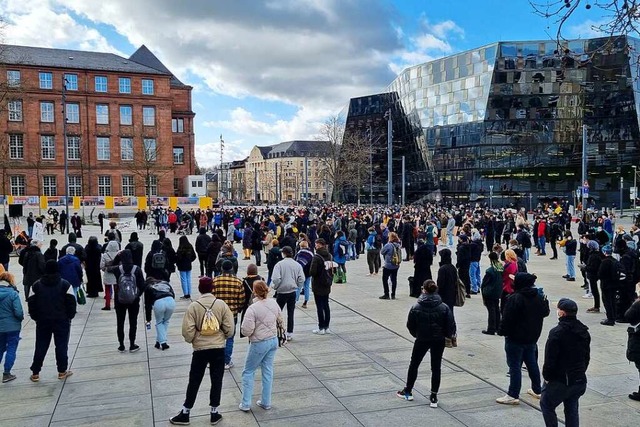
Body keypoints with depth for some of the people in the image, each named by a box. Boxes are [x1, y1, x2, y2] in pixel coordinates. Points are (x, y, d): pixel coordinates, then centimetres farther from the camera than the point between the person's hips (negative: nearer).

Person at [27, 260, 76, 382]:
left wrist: (36, 317, 12)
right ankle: (62, 371, 12)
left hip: (43, 321, 2)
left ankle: (35, 373, 14)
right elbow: (71, 303, -8)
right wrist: (69, 316, 5)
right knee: (61, 345, 6)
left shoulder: (37, 285, 0)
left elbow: (31, 303, 1)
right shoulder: (65, 284, -8)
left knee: (41, 346, 10)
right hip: (62, 321, -2)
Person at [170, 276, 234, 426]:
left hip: (200, 349, 0)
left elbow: (187, 331, -12)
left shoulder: (193, 306, -10)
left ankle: (185, 414, 21)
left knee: (194, 382, 12)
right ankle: (214, 413, 21)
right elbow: (230, 329, -6)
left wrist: (191, 340, 9)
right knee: (216, 381, 13)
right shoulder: (222, 304, -7)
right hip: (218, 349, 1)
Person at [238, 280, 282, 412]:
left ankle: (245, 404, 13)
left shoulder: (252, 308, -24)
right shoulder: (274, 303, -4)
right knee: (268, 371, 15)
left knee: (248, 372, 11)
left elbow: (246, 331, -22)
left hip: (259, 343, -6)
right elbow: (280, 318, 13)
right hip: (273, 340, 6)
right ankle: (266, 402, 23)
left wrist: (243, 326, -2)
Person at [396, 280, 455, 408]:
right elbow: (450, 326, -10)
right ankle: (434, 397, 14)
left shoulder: (416, 307, -14)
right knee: (436, 368, 11)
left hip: (421, 340, -1)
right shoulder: (444, 307, -12)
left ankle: (408, 391, 29)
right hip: (438, 341, 1)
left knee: (414, 365, 18)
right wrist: (447, 335, 11)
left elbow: (410, 325, -5)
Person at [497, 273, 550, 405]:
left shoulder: (515, 299, -21)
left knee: (515, 366, -2)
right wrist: (545, 302, 34)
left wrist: (502, 332, -8)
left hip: (515, 339, -8)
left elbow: (507, 319, -21)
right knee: (532, 363, 21)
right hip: (532, 338, 8)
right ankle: (537, 390, 33)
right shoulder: (538, 298, 2)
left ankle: (513, 395, 3)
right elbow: (545, 312, 17)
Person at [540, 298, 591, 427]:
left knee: (546, 405, 11)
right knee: (572, 409, 18)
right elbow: (586, 357, 13)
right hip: (579, 380, 7)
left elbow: (550, 359, -18)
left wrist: (546, 376, -5)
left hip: (560, 381, -7)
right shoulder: (584, 332, 5)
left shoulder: (557, 333, -20)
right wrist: (580, 373, 20)